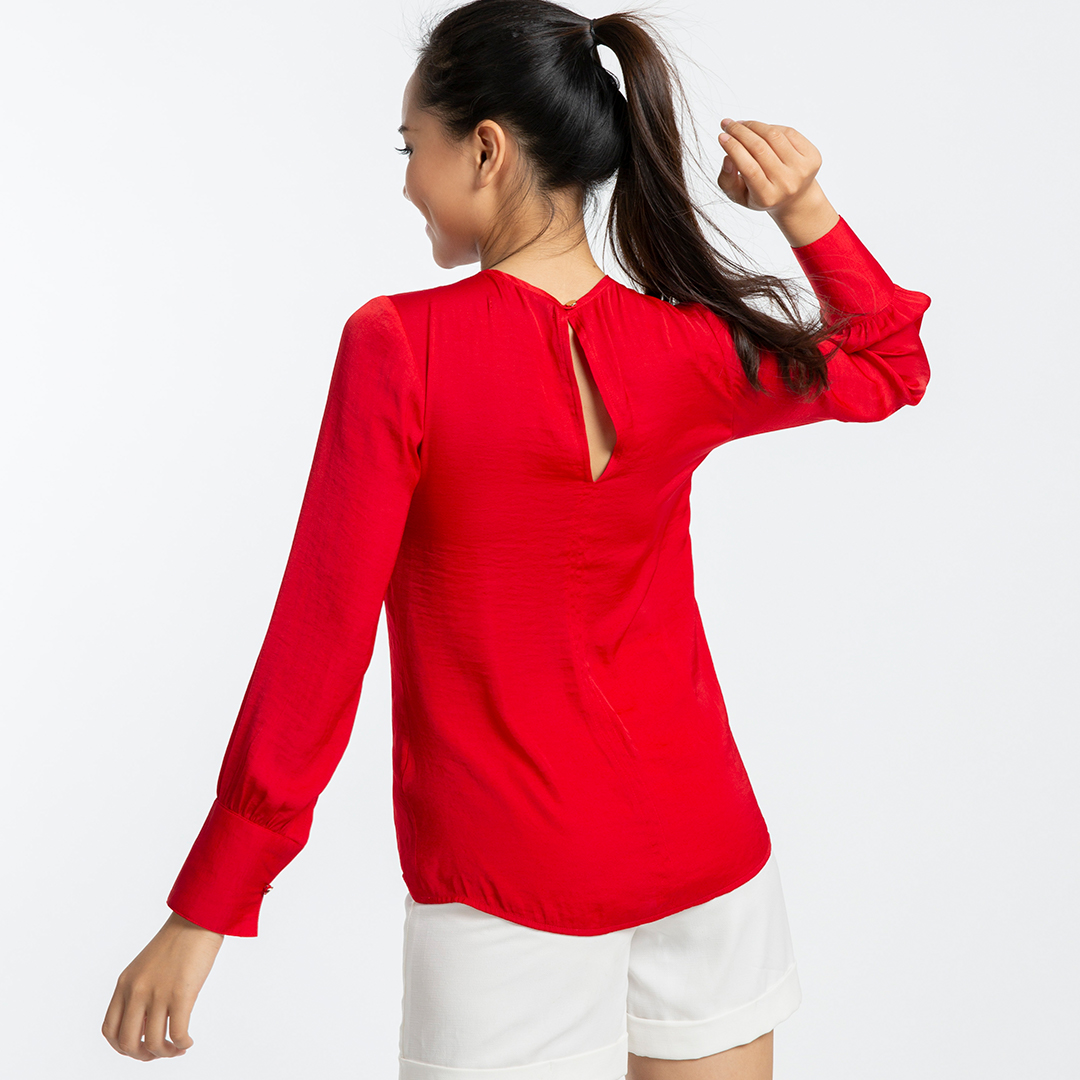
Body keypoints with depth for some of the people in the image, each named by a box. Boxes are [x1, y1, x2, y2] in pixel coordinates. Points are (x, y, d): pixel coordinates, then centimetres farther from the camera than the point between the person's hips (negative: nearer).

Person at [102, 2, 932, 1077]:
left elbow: (320, 635, -16)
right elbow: (891, 363, 15)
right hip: (705, 845, 4)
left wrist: (205, 910, -9)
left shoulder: (400, 348, -17)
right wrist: (806, 211, -3)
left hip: (512, 883, -3)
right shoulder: (692, 348, -6)